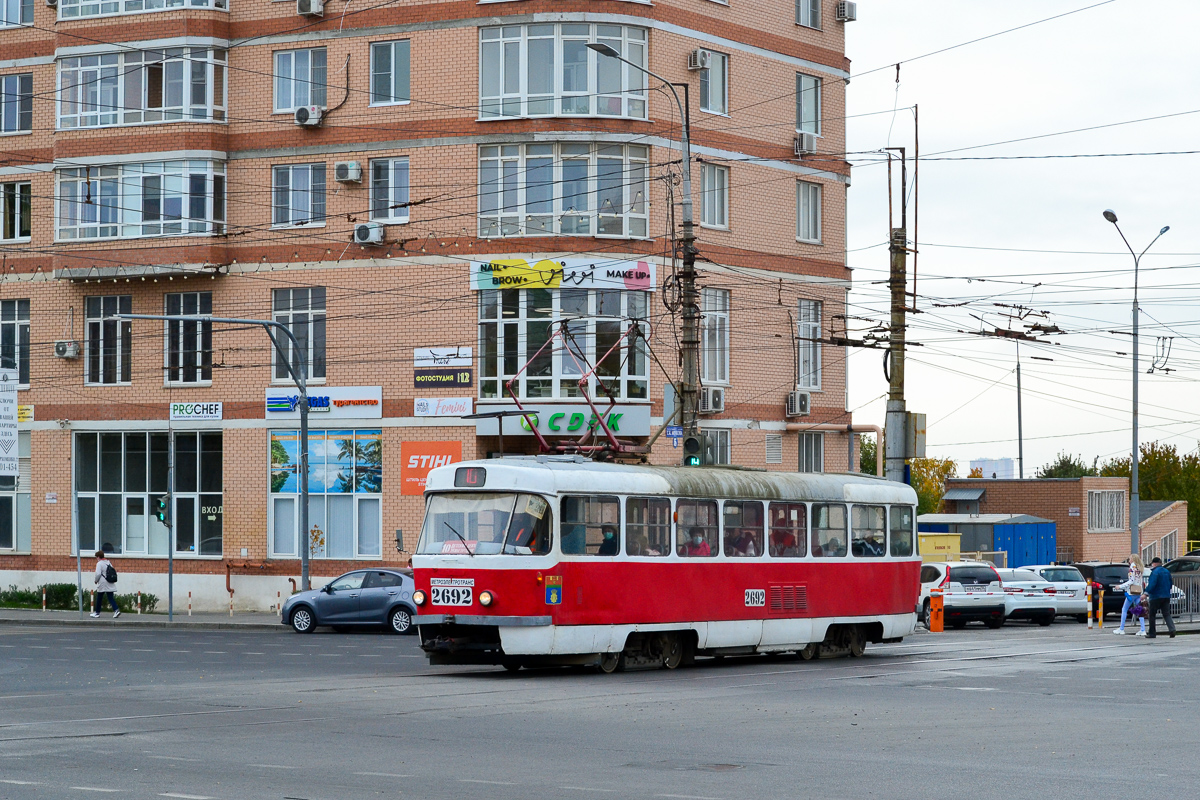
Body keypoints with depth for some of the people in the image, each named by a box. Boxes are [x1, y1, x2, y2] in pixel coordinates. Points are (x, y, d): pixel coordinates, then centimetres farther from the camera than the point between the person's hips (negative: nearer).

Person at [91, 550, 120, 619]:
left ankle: (97, 612, 17)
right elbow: (114, 571, 12)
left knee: (99, 598, 8)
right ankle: (116, 610, -16)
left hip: (102, 584, -6)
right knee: (110, 597, 1)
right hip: (110, 584, 6)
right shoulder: (108, 562, 10)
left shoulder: (99, 563, -11)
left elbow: (98, 574, -19)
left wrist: (96, 580, -2)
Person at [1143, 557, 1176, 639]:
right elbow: (1170, 585, 19)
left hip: (1156, 596, -7)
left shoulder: (1155, 572, -12)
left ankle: (1152, 633, 5)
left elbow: (1152, 585, -21)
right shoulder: (1166, 571, 13)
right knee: (1166, 614, 4)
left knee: (1152, 614, 4)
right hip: (1166, 596, 7)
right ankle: (1172, 629, -16)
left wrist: (1146, 593, -17)